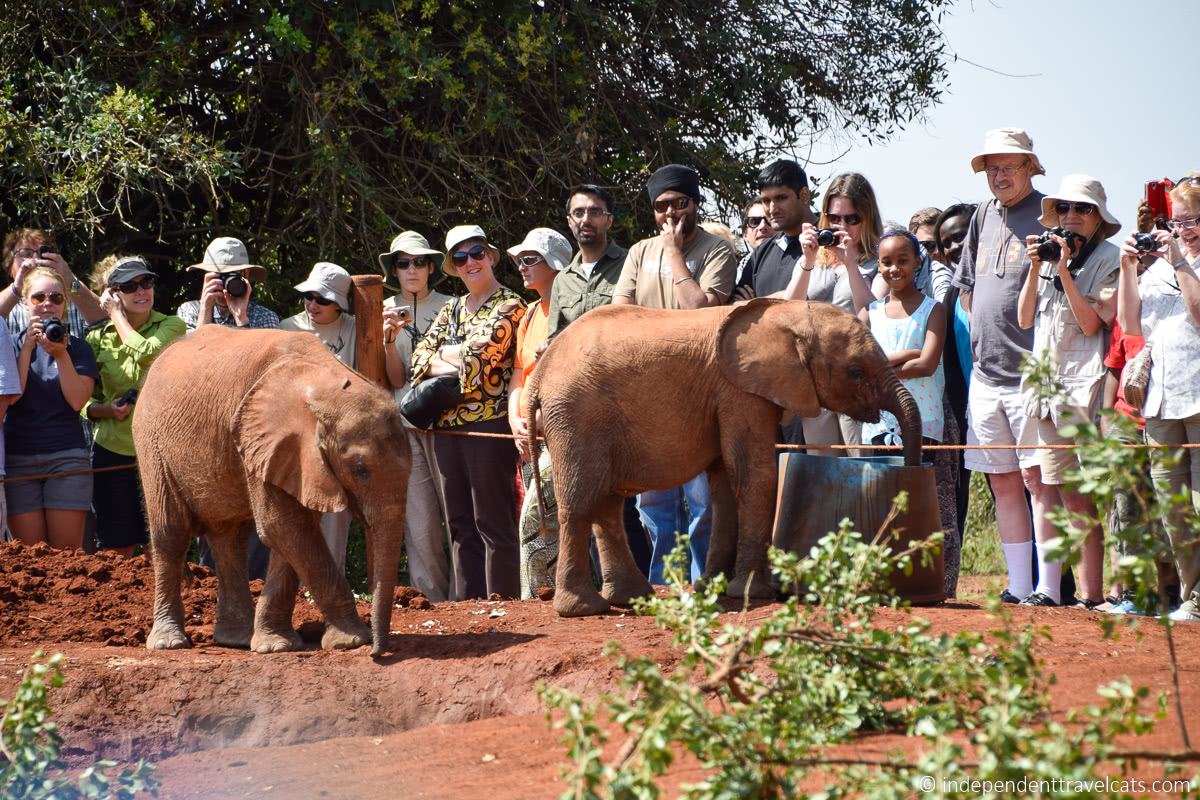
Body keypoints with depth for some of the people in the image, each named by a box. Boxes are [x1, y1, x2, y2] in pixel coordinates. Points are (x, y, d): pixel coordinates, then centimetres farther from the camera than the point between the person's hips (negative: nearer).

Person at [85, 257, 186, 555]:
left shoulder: (172, 327, 0)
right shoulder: (98, 338, 5)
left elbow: (147, 352, -21)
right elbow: (84, 401, 9)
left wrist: (117, 315, -8)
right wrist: (107, 410, -12)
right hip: (113, 450, 2)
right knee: (118, 550, 7)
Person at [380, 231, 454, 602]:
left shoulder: (447, 307, 4)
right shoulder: (386, 313, 8)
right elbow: (396, 380, 2)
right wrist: (390, 339, -12)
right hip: (404, 424, 1)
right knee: (420, 524, -1)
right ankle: (433, 599, 5)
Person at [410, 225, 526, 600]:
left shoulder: (508, 306, -3)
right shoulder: (451, 310, 18)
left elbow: (477, 357, -14)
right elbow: (420, 357, 10)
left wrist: (442, 355, 2)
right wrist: (454, 358, -7)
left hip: (488, 423, -7)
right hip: (447, 425, 7)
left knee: (493, 523, -7)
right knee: (460, 524, 9)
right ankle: (466, 601, 13)